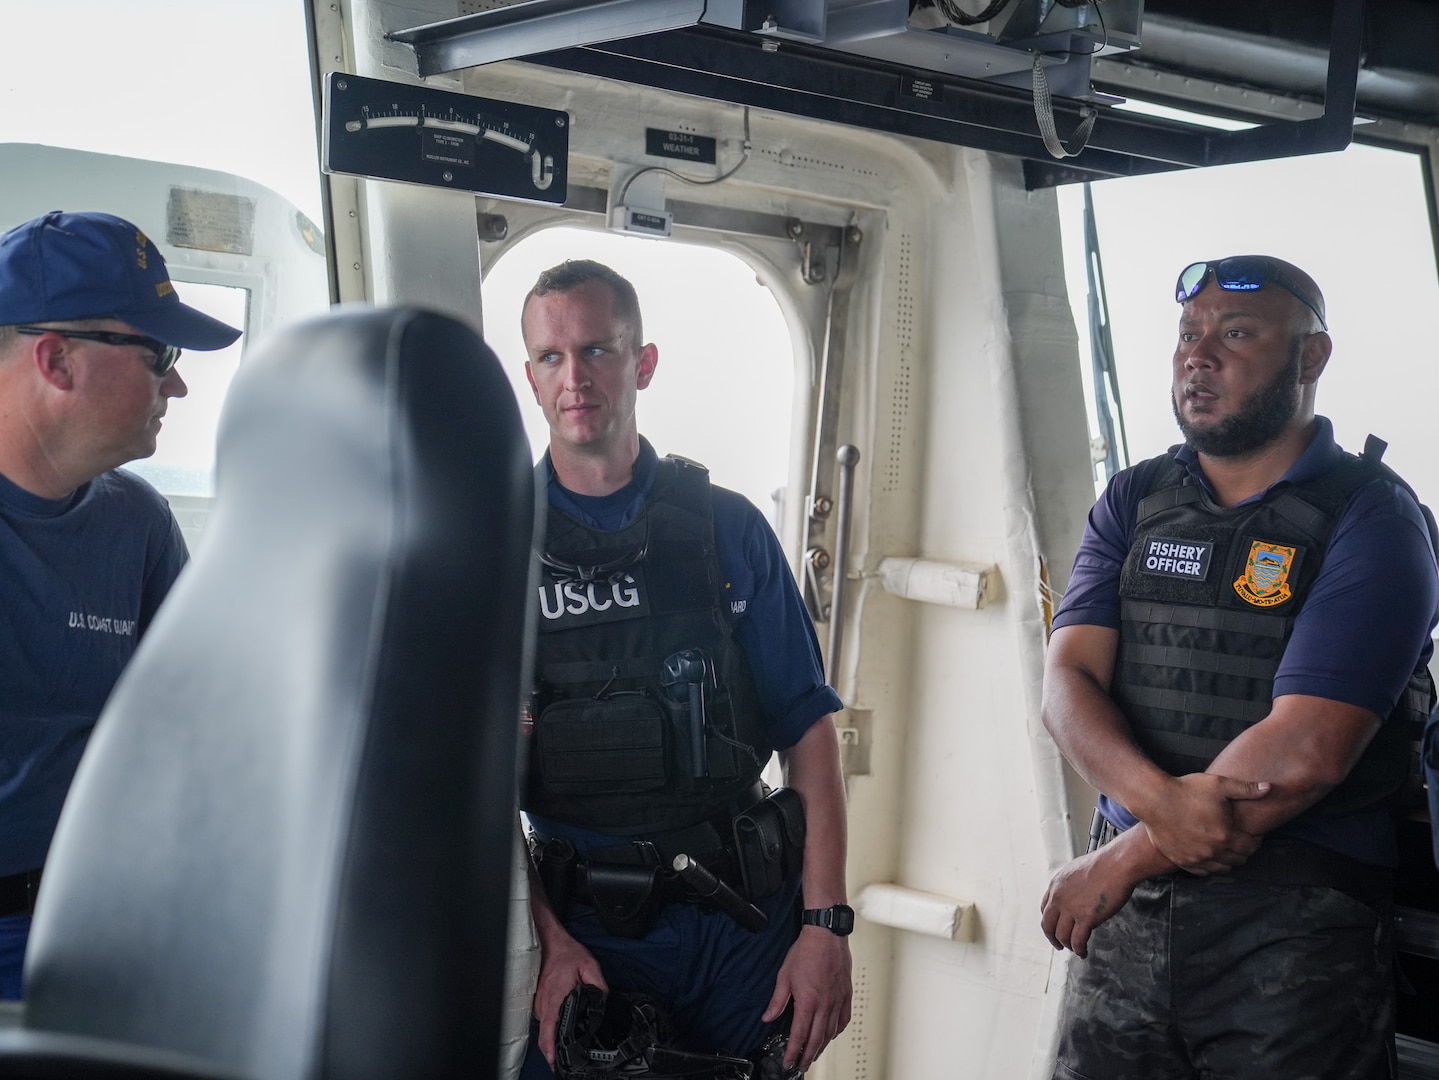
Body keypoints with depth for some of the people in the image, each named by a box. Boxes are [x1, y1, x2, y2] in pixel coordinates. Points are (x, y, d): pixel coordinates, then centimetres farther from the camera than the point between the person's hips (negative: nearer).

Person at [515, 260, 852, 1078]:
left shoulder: (729, 528, 3)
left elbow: (809, 728, 2)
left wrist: (827, 921, -6)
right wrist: (547, 940, -13)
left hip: (744, 919, 1)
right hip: (578, 927, -1)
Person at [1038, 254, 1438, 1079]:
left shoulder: (1372, 520, -7)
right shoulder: (1134, 503, 10)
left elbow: (1304, 754, -16)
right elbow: (1070, 681, -1)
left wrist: (1123, 860, -10)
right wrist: (1158, 798, -21)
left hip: (1292, 931, -4)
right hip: (1125, 918, 4)